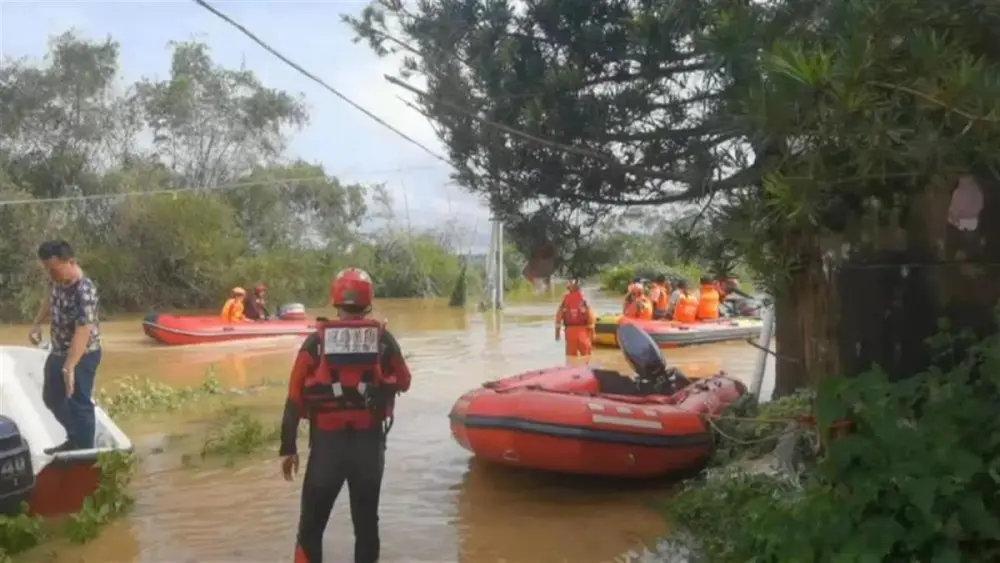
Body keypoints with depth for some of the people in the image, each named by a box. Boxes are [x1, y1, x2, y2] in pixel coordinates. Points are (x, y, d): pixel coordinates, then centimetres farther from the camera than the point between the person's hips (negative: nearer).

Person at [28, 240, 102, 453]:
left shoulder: (84, 291, -31)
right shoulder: (58, 280, -5)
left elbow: (83, 332, -37)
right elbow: (50, 299, 20)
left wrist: (69, 368, -42)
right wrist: (37, 324, 10)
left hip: (81, 355, -10)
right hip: (58, 351, 10)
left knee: (78, 404, 0)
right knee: (51, 398, 23)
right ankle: (73, 440, 40)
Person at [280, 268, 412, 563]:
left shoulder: (317, 340, -4)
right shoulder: (383, 338, -2)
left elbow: (295, 397, -5)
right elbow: (404, 382, 11)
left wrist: (288, 447, 1)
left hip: (327, 442, -1)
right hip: (370, 442, 1)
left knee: (312, 523, 12)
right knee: (366, 520, 15)